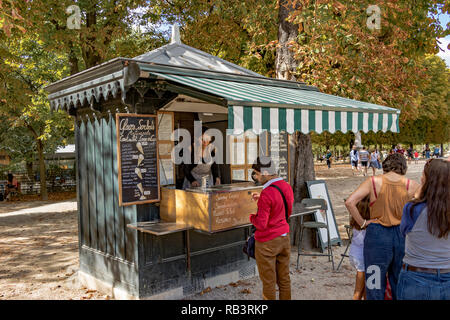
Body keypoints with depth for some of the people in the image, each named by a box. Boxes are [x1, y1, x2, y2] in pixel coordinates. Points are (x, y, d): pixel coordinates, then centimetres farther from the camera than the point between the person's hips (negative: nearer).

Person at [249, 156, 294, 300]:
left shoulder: (267, 194, -24)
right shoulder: (287, 187, 1)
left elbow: (261, 224, -22)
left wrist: (251, 216, -2)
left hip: (267, 242, -8)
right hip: (284, 238, 8)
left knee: (268, 282, 7)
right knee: (284, 278, 18)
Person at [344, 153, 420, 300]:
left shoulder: (373, 182, -7)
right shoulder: (411, 185, -2)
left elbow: (350, 202, -14)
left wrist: (362, 222, -6)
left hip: (377, 235, -2)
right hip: (402, 235, 3)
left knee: (375, 288, 8)